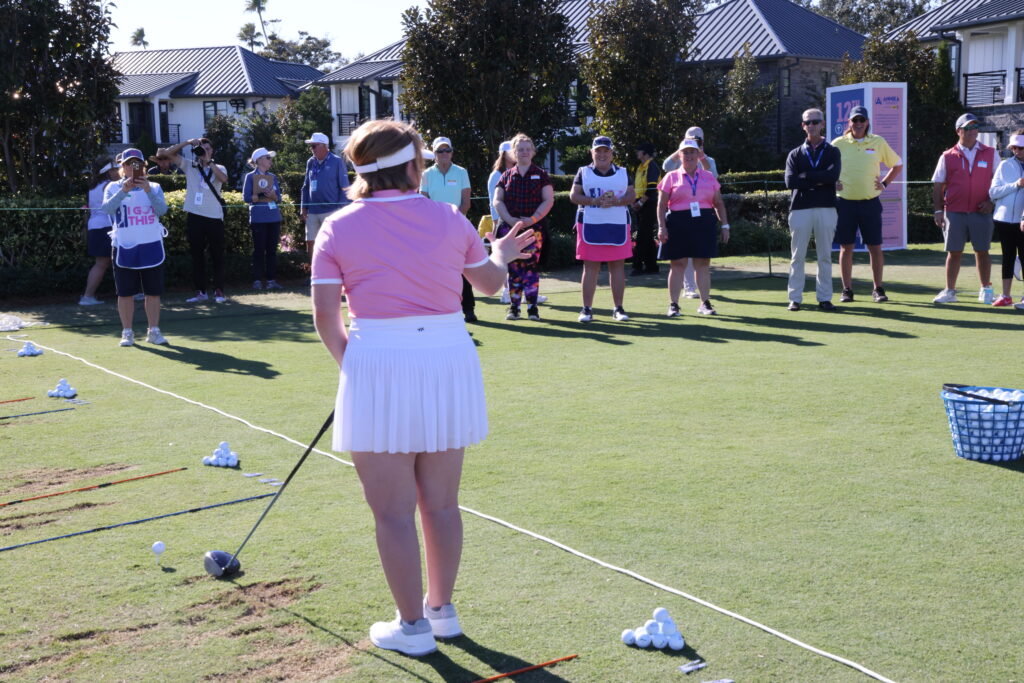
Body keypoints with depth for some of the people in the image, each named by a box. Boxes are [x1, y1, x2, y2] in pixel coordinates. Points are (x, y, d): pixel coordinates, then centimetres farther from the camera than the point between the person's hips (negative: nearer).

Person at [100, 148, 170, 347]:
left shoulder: (154, 187, 6)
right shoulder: (114, 187, 3)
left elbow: (162, 209, -10)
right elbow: (107, 208, -14)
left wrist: (148, 190, -24)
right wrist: (124, 191, -27)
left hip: (151, 246, 1)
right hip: (124, 247, -1)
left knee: (153, 291, 3)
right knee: (125, 293, 2)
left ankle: (153, 331, 12)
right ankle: (127, 332, 11)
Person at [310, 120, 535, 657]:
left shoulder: (338, 228, -2)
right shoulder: (449, 219, 4)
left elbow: (325, 317, -5)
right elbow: (490, 282, 20)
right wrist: (500, 254, 42)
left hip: (377, 365, -3)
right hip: (449, 361, 3)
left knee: (395, 513, 6)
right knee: (441, 504, 16)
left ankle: (413, 626, 15)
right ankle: (441, 609, 30)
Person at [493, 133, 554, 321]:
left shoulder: (541, 175, 8)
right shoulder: (506, 176, 12)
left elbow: (549, 200, 1)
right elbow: (497, 201, 7)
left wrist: (532, 219, -11)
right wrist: (510, 219, -9)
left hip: (533, 228, -1)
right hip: (509, 227, 1)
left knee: (530, 265, -7)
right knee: (513, 267, 0)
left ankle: (532, 307, -3)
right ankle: (514, 307, 5)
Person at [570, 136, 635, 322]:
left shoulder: (623, 173, 12)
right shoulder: (584, 172, 7)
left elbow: (631, 195, 5)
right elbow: (573, 195, -1)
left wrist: (616, 202, -14)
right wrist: (594, 201, -15)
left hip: (618, 225, 2)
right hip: (590, 225, -2)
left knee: (618, 266, 2)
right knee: (591, 266, -1)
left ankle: (618, 308, 8)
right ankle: (587, 308, 4)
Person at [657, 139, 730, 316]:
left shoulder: (709, 177, 13)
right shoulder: (671, 177, 6)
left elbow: (719, 204, 15)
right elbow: (661, 205, 2)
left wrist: (725, 225, 8)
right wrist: (661, 227, -8)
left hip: (704, 223, 2)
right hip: (678, 224, -2)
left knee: (703, 264, 5)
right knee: (678, 264, -1)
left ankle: (705, 303, 13)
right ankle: (673, 304, 4)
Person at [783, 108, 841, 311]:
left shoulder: (832, 152, 9)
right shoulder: (795, 154, 11)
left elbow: (833, 175, -11)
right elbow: (790, 181, -6)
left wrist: (806, 176, -9)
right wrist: (819, 180, -9)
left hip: (826, 209, 0)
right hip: (800, 208, 0)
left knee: (825, 256, 4)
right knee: (797, 256, 1)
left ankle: (824, 298, 10)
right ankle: (795, 298, 6)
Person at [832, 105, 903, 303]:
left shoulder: (878, 142, 5)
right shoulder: (838, 143, 2)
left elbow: (898, 164, 16)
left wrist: (885, 183, 6)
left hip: (870, 203, 1)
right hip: (845, 203, -1)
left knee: (875, 247, 2)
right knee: (846, 247, 2)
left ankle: (878, 289, 11)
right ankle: (847, 290, 9)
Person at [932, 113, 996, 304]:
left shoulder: (990, 154, 7)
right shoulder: (948, 157, 5)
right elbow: (938, 186, 7)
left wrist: (992, 202, -3)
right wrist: (938, 210, 0)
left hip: (981, 212, 0)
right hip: (954, 213, 0)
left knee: (982, 251, 6)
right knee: (954, 252, 4)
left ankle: (986, 290, 18)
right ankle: (949, 291, 11)